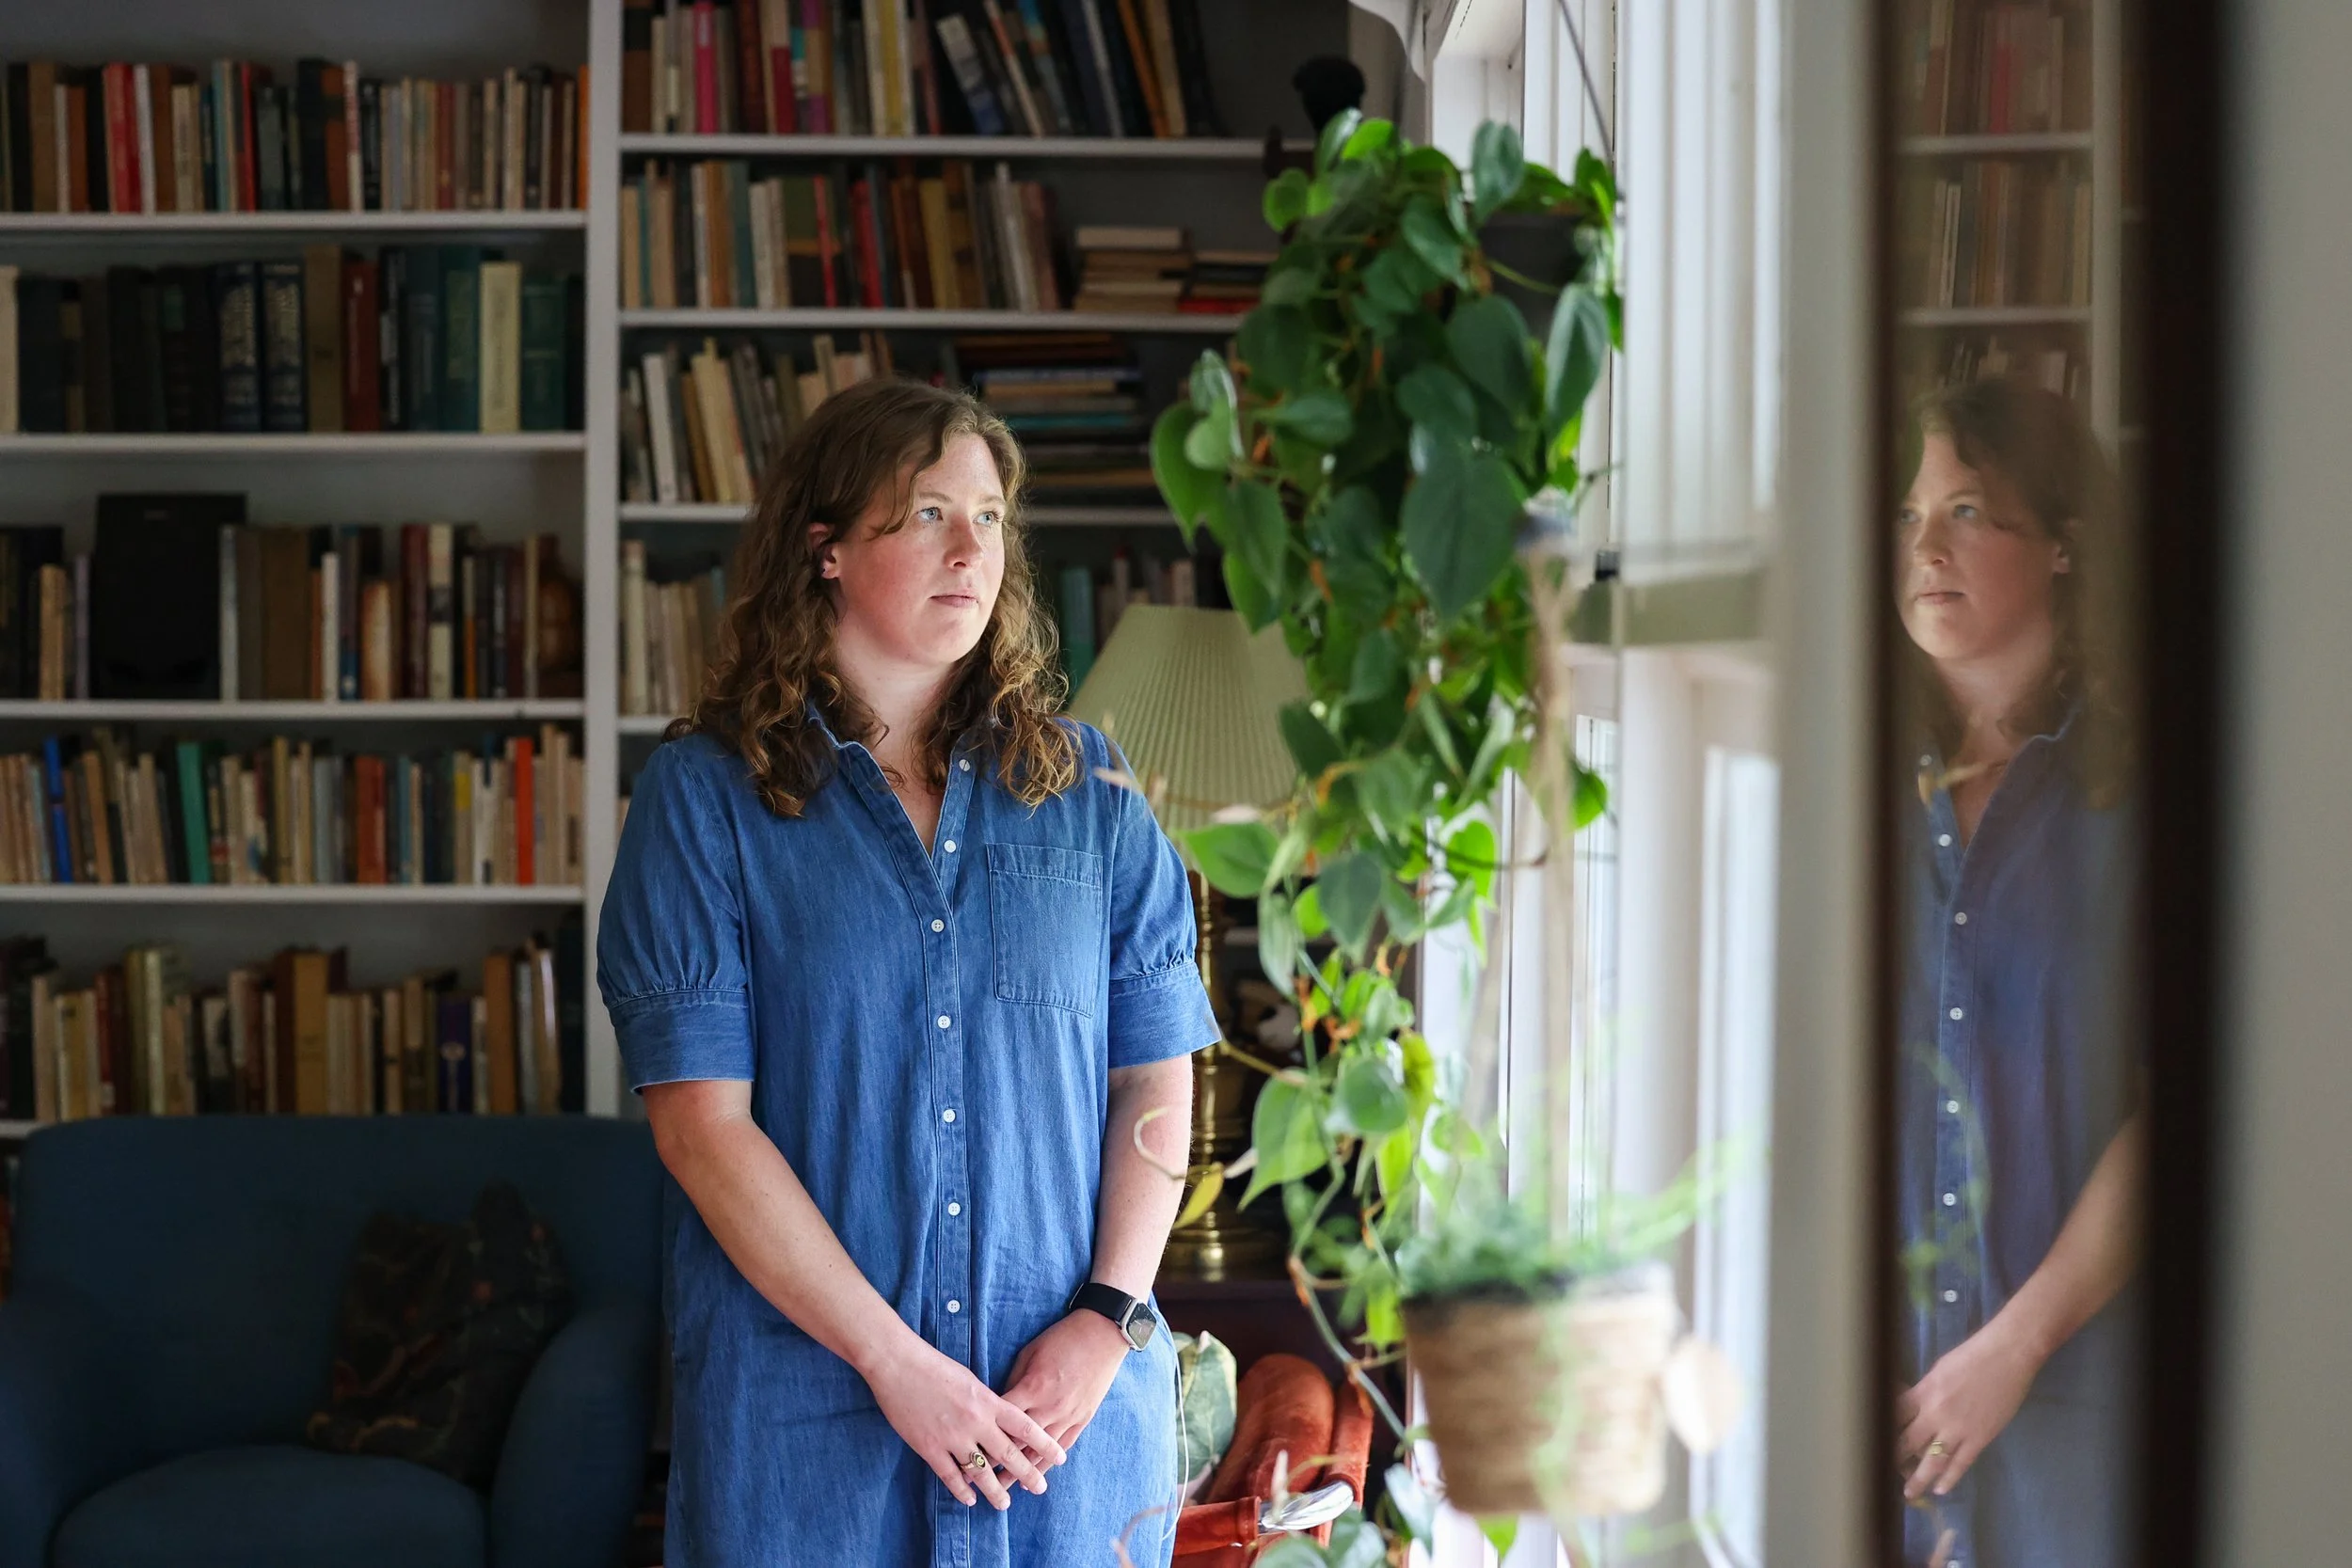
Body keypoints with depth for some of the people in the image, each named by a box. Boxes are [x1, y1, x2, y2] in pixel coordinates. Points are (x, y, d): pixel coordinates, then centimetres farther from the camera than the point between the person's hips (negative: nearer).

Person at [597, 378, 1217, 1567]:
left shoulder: (1083, 787, 8)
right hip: (803, 1411, -2)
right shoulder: (703, 795, -2)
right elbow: (701, 1120, -8)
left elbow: (1157, 1077, 6)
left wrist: (1108, 1316, -8)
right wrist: (894, 1360, -13)